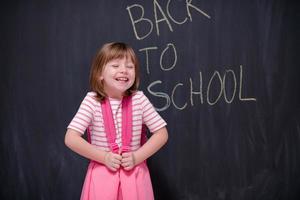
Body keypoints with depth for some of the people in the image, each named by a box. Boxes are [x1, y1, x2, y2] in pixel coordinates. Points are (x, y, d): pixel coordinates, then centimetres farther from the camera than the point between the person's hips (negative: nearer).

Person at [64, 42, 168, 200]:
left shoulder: (139, 99, -7)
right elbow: (71, 138, -13)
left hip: (134, 173, 1)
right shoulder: (92, 101, -11)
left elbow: (162, 134, -3)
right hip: (103, 174, -1)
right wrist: (104, 157, -15)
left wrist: (137, 157, -13)